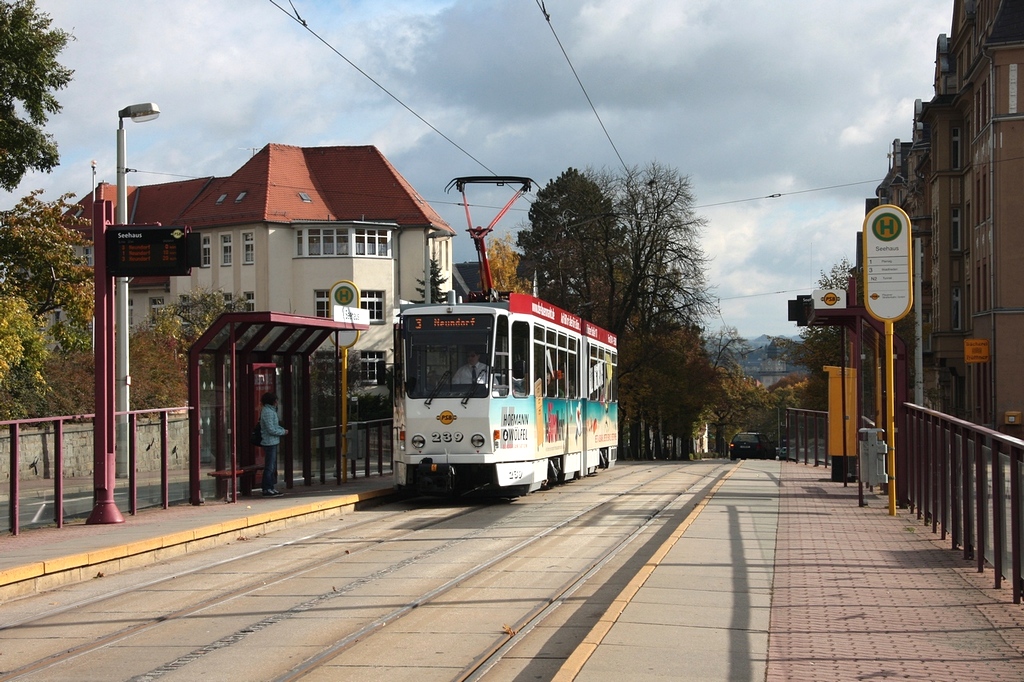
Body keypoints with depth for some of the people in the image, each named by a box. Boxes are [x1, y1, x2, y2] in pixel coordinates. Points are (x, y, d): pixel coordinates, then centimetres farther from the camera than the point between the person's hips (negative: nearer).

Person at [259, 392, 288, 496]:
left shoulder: (271, 411, 15)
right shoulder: (267, 412, -17)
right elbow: (271, 430, -21)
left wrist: (282, 429, 5)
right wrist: (283, 432, -9)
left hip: (273, 442, 11)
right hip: (270, 442, -11)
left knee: (273, 466, 15)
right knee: (269, 467, -7)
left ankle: (271, 488, 21)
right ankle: (267, 489, -3)